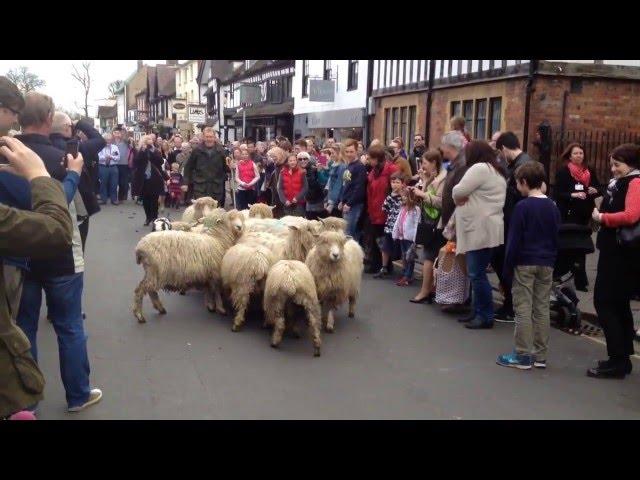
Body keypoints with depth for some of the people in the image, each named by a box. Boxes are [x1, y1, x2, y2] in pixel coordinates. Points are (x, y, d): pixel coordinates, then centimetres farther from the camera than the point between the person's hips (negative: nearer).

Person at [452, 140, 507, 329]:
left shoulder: (479, 168, -12)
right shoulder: (495, 171, 21)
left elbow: (458, 192, -14)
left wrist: (459, 198, 7)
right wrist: (466, 198, 2)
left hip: (480, 230, -10)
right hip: (483, 229, 10)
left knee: (477, 274, -7)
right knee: (477, 273, 13)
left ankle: (485, 316, -3)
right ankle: (479, 312, 19)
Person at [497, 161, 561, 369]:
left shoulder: (522, 207, -10)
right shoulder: (553, 207, 9)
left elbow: (514, 240, -11)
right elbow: (556, 238, 12)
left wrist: (508, 268, -6)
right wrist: (552, 260, 18)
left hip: (524, 264, -6)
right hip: (546, 264, 6)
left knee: (523, 309, -2)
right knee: (542, 309, 9)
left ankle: (522, 355, 1)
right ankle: (540, 355, 14)